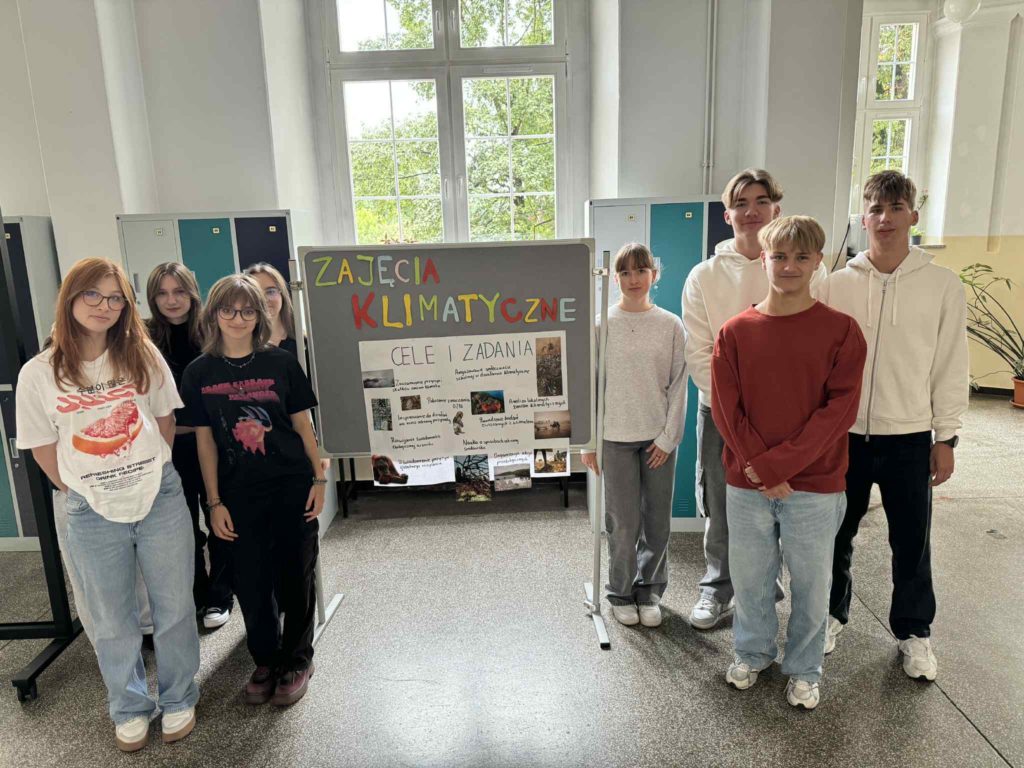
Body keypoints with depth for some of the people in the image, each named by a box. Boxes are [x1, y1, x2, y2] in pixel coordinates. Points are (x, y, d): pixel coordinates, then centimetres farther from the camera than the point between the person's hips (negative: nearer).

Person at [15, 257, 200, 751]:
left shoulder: (143, 356, -4)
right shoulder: (39, 374, -6)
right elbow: (43, 450, 3)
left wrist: (149, 475, 8)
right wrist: (84, 492, 6)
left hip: (161, 500, 1)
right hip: (93, 514, 0)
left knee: (174, 609, 11)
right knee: (111, 622, 15)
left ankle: (179, 700, 34)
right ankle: (130, 710, 39)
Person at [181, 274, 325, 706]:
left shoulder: (280, 363, -3)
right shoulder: (199, 372, 0)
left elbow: (303, 425, 2)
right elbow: (205, 440, 2)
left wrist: (318, 479, -1)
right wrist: (214, 503, 0)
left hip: (292, 489, -1)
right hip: (239, 496, 1)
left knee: (295, 576, 8)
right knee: (250, 581, 10)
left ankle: (297, 661, 28)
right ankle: (265, 661, 32)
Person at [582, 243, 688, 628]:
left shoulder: (671, 325, 1)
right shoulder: (603, 324, -2)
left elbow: (678, 385, 2)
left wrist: (668, 436, -4)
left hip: (658, 437, 2)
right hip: (616, 437, -1)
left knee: (657, 522, 9)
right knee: (623, 523, 3)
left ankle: (649, 590, 29)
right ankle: (621, 592, 24)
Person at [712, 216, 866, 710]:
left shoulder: (841, 330, -5)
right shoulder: (736, 331, -1)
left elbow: (840, 410, -11)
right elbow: (725, 408, -3)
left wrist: (777, 464, -17)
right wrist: (759, 470, -12)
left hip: (815, 487, -1)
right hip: (746, 484, 2)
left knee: (811, 583, 12)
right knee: (749, 578, 14)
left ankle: (804, 670, 34)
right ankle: (752, 653, 39)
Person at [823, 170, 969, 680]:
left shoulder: (942, 285, -1)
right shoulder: (838, 283, 0)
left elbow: (951, 367, 1)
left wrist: (946, 437, -1)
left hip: (909, 436, 0)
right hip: (844, 432, 1)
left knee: (911, 541, 10)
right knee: (836, 532, 12)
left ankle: (914, 631, 30)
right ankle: (832, 613, 33)